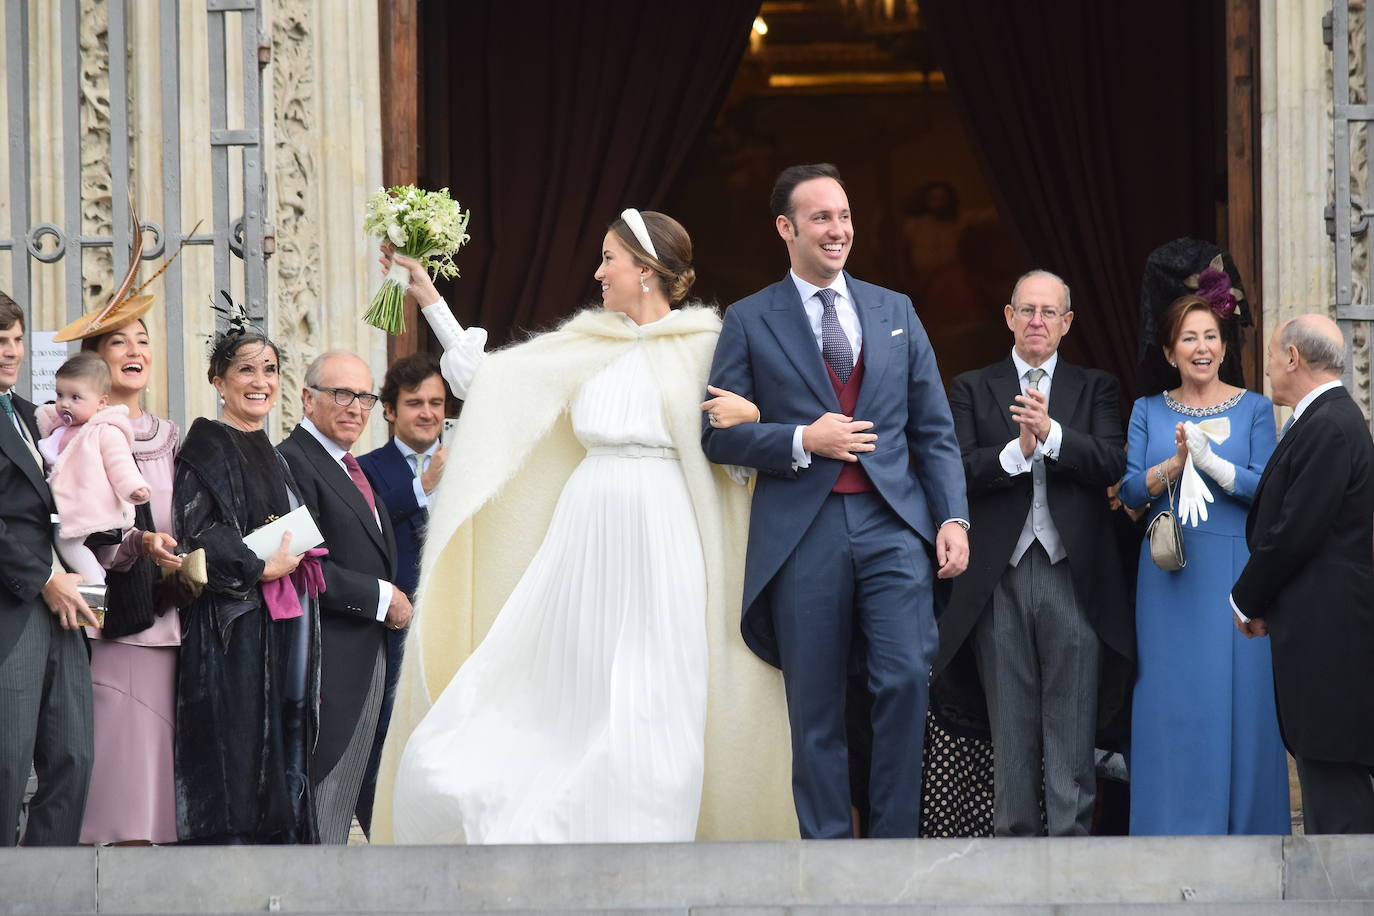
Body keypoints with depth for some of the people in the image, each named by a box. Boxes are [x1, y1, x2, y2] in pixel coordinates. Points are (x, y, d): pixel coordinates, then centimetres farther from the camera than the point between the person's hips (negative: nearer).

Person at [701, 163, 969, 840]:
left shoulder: (895, 312, 15)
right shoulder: (750, 321, 6)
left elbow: (933, 430, 13)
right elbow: (718, 434, 2)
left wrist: (953, 517, 2)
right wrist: (802, 440, -11)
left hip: (891, 523, 2)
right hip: (802, 532, -1)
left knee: (906, 679, -12)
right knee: (815, 709, 1)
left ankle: (892, 847, -2)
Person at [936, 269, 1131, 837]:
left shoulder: (1095, 389, 13)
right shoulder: (972, 389, 12)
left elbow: (1112, 464, -3)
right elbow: (956, 471, -1)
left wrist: (1051, 433, -16)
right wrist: (1017, 451, -15)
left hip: (1073, 574, 0)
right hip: (1000, 578, 0)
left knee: (1072, 720, -4)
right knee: (1009, 721, 3)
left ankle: (1070, 833, -3)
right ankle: (1014, 834, 7)